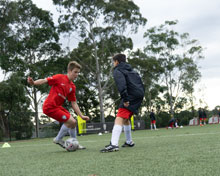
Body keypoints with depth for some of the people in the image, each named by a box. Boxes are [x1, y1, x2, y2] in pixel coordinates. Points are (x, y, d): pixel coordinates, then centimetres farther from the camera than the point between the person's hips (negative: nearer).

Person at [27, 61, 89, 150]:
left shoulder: (72, 87, 10)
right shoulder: (60, 77, -9)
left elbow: (74, 103, 12)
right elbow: (45, 80, -14)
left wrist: (81, 116, 8)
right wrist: (33, 83, -32)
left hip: (57, 106, 8)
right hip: (50, 107, -8)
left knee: (72, 122, 12)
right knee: (71, 122, -13)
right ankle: (58, 139, 6)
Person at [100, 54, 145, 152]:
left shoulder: (117, 71, 2)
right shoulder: (132, 71, 29)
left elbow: (121, 84, -17)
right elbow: (141, 84, 25)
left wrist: (125, 98, -23)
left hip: (130, 97, -9)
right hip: (139, 96, 9)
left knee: (119, 118, -19)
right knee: (126, 118, 25)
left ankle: (114, 144, -35)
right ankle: (129, 142, 34)